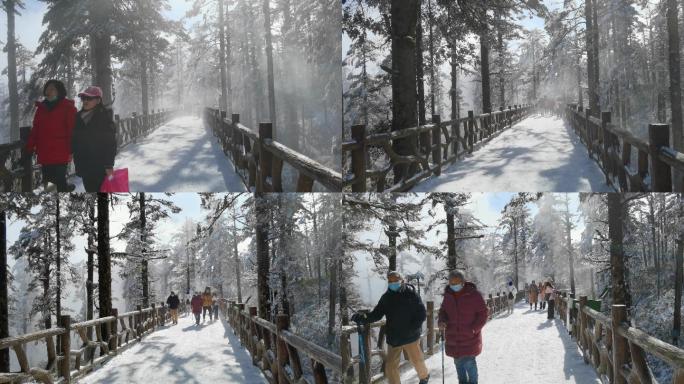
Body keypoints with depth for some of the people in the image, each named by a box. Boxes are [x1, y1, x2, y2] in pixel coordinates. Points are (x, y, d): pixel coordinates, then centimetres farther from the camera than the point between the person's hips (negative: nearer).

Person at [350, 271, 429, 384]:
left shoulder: (411, 294, -9)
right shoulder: (386, 297, 3)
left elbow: (421, 314, -8)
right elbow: (376, 314, 1)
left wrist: (412, 329, -18)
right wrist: (362, 318, -17)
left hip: (410, 337, -3)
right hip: (393, 337, 3)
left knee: (416, 360, 11)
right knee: (390, 366, 0)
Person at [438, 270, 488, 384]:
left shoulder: (474, 295, -12)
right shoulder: (448, 295, 2)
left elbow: (483, 314, -8)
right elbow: (443, 311, 14)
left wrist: (473, 329, -18)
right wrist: (441, 321, -9)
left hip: (470, 337, -5)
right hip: (453, 337, 5)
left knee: (469, 362, -6)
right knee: (458, 362, 15)